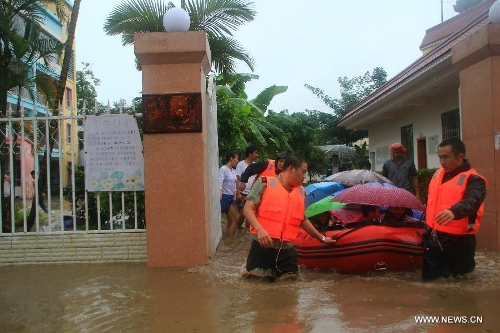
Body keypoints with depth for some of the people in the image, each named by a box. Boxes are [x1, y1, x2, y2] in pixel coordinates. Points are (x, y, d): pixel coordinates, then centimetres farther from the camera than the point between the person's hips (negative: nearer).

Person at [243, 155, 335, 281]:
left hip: (287, 249, 5)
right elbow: (248, 209, -8)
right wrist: (260, 229, -23)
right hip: (263, 245, -4)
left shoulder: (301, 192, 12)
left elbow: (303, 220, 24)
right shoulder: (265, 183, -5)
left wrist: (321, 238, 30)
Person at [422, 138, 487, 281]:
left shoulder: (473, 179, -16)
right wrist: (426, 220, 26)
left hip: (457, 241, -6)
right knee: (430, 279, 15)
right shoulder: (438, 174, 8)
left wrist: (453, 212, -58)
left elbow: (471, 201, -39)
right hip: (433, 237, 6)